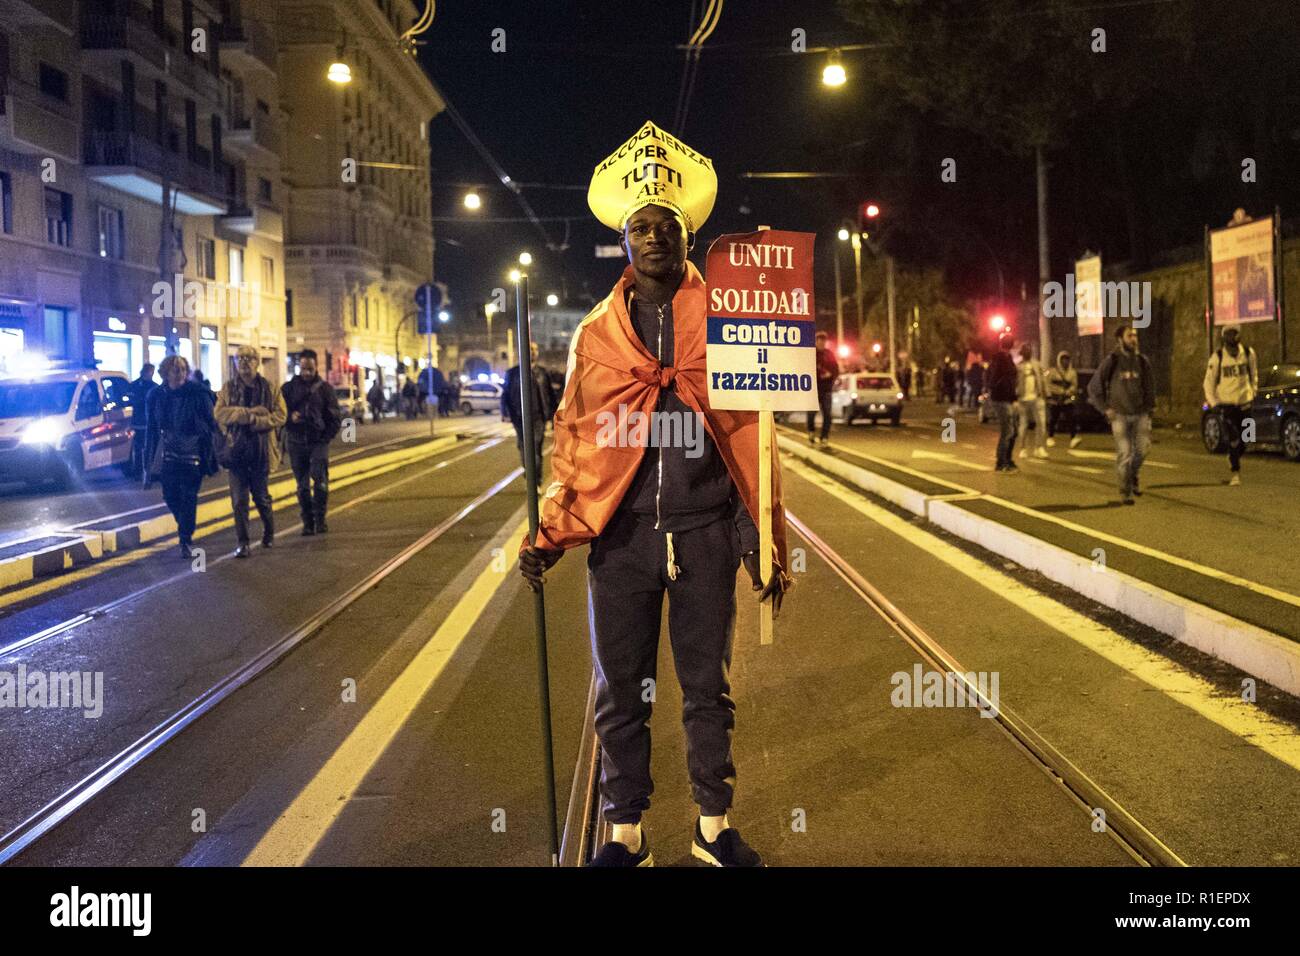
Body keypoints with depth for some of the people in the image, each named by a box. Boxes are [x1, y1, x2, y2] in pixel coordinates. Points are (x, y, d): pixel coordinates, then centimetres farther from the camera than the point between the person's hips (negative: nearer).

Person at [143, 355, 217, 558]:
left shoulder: (197, 393, -7)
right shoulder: (156, 395, 3)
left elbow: (211, 422, -3)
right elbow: (151, 427, 10)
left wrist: (213, 453, -6)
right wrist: (150, 456, 9)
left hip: (192, 453, -3)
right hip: (168, 453, 3)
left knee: (189, 498, -4)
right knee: (170, 495, 6)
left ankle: (185, 542, 3)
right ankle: (186, 530, 32)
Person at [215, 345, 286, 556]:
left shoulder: (270, 389, 3)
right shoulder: (229, 388, 6)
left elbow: (280, 416, -7)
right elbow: (220, 413, -8)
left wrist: (254, 420, -20)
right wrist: (250, 412, -17)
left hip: (261, 450, -1)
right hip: (236, 449, 1)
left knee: (261, 496, 10)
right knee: (239, 499, -1)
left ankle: (269, 532, 34)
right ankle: (242, 543, 4)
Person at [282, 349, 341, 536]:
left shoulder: (324, 388, 4)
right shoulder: (288, 388, 6)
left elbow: (336, 417, 6)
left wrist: (326, 437, -3)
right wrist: (290, 417, -14)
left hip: (318, 442, -1)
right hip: (296, 443, 2)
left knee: (320, 481, -14)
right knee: (302, 485, 4)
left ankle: (320, 519, -1)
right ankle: (308, 522, 11)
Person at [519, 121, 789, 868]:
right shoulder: (595, 335, 6)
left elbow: (751, 439, 0)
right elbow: (574, 444, 6)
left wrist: (768, 544, -2)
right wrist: (551, 534, -4)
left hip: (705, 533, -1)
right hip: (622, 535, 1)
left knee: (709, 689, 11)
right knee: (621, 693, 9)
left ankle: (714, 828, 27)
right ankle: (626, 834, 25)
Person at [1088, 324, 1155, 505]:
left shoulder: (1142, 361, 6)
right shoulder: (1111, 361, -4)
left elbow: (1150, 385, 21)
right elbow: (1093, 388, 0)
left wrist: (1150, 406, 11)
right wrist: (1106, 409, -5)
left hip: (1140, 414, 3)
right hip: (1120, 414, -3)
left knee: (1143, 447, -7)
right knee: (1124, 453, -5)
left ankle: (1133, 476, 21)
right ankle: (1125, 491, 5)